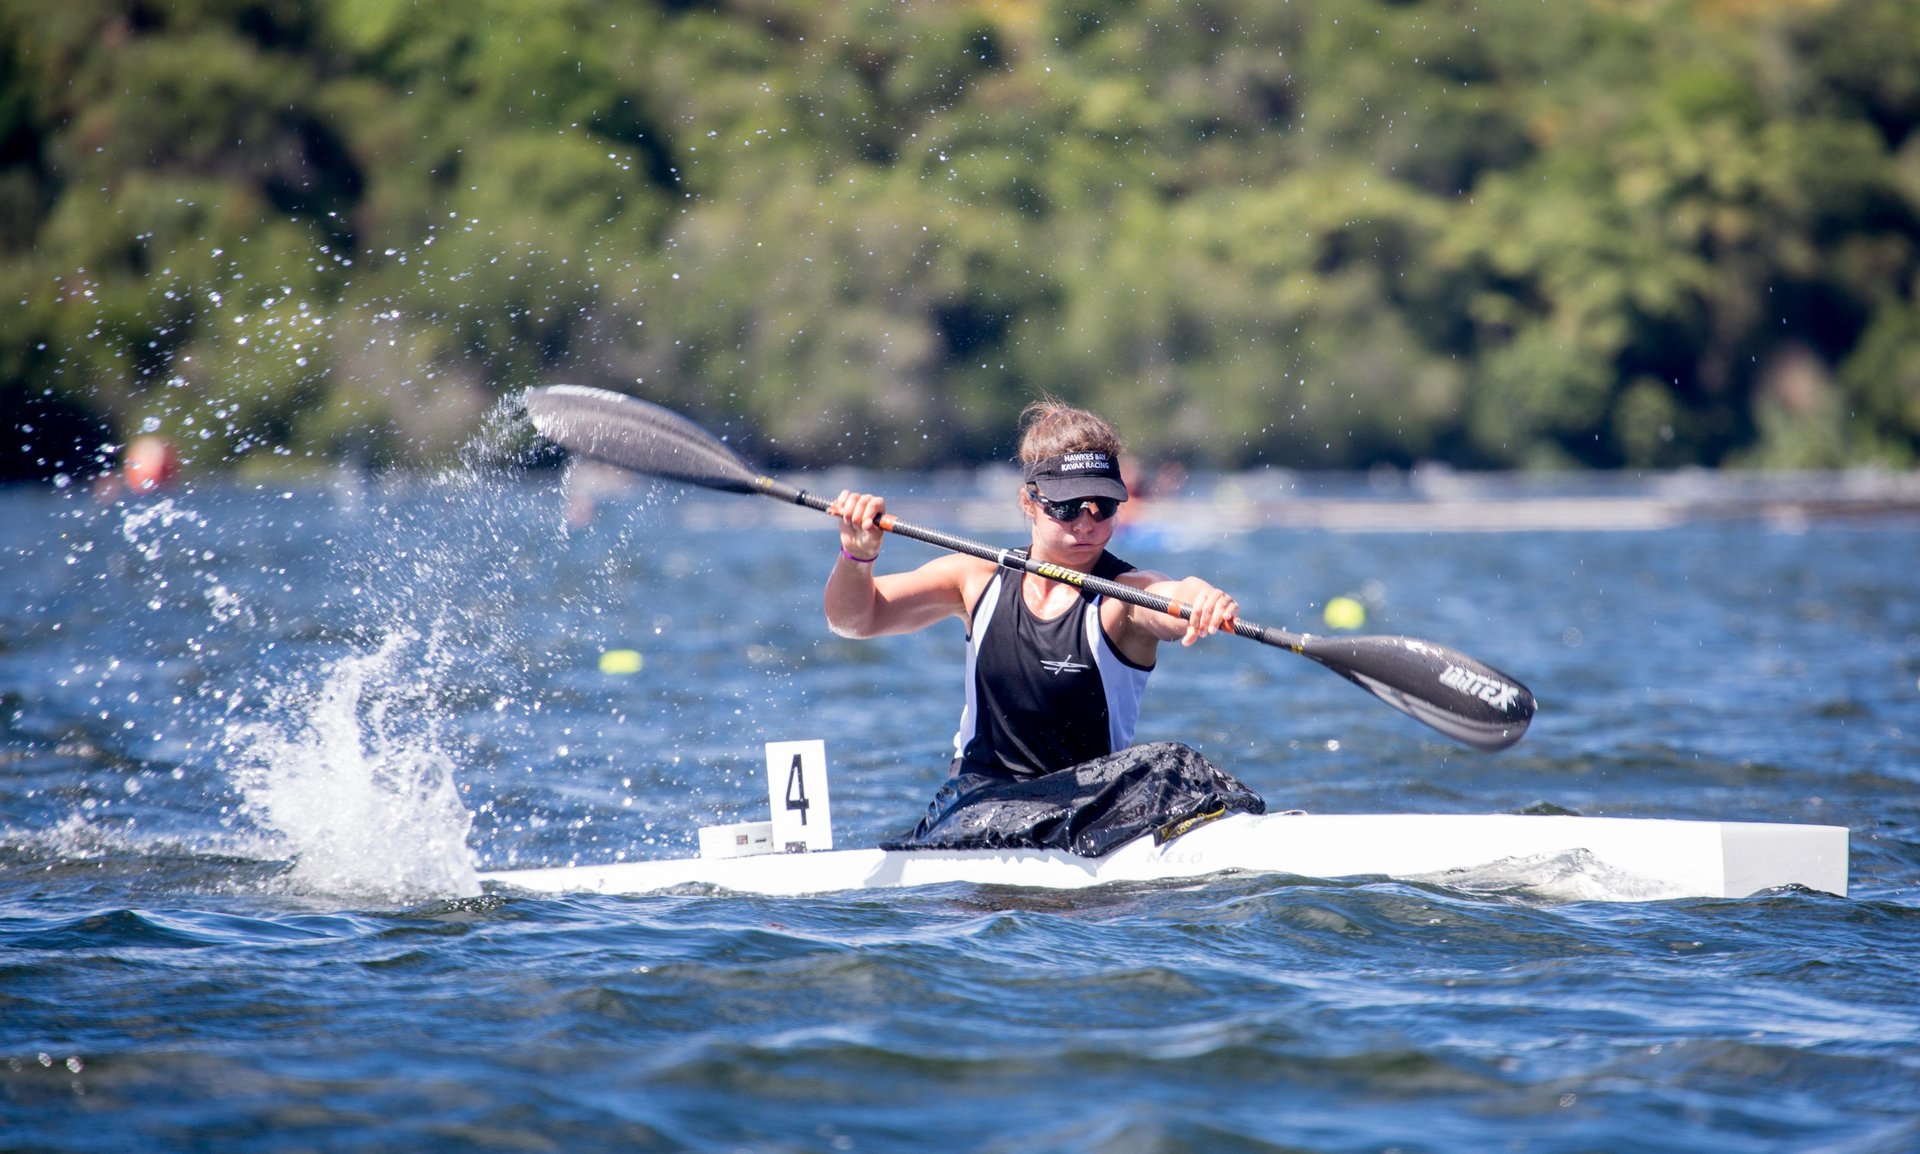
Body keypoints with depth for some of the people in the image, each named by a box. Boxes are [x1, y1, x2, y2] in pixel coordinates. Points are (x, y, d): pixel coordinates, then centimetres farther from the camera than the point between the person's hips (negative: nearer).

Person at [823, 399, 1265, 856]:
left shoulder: (1127, 592, -8)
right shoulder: (980, 578, 4)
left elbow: (1174, 604, -33)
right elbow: (855, 620, 6)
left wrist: (1202, 598, -58)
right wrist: (857, 555, -16)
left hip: (1090, 806, -2)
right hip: (980, 800, 2)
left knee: (1168, 768, -33)